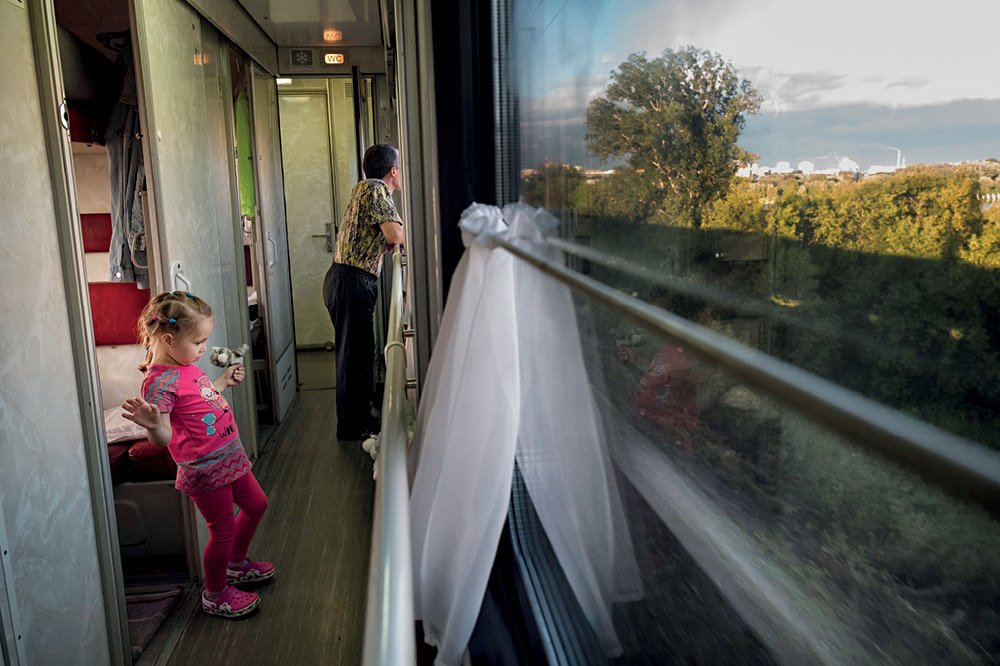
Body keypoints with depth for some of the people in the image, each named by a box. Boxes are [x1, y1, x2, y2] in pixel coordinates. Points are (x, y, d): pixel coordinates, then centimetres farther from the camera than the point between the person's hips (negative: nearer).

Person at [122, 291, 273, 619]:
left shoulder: (187, 365, 6)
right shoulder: (159, 382, -23)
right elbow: (163, 437, -26)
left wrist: (224, 380, 25)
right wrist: (153, 425, -46)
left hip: (230, 458, 9)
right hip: (204, 470, -9)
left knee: (256, 505, 23)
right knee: (223, 530, 5)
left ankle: (236, 563, 46)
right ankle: (215, 594, 29)